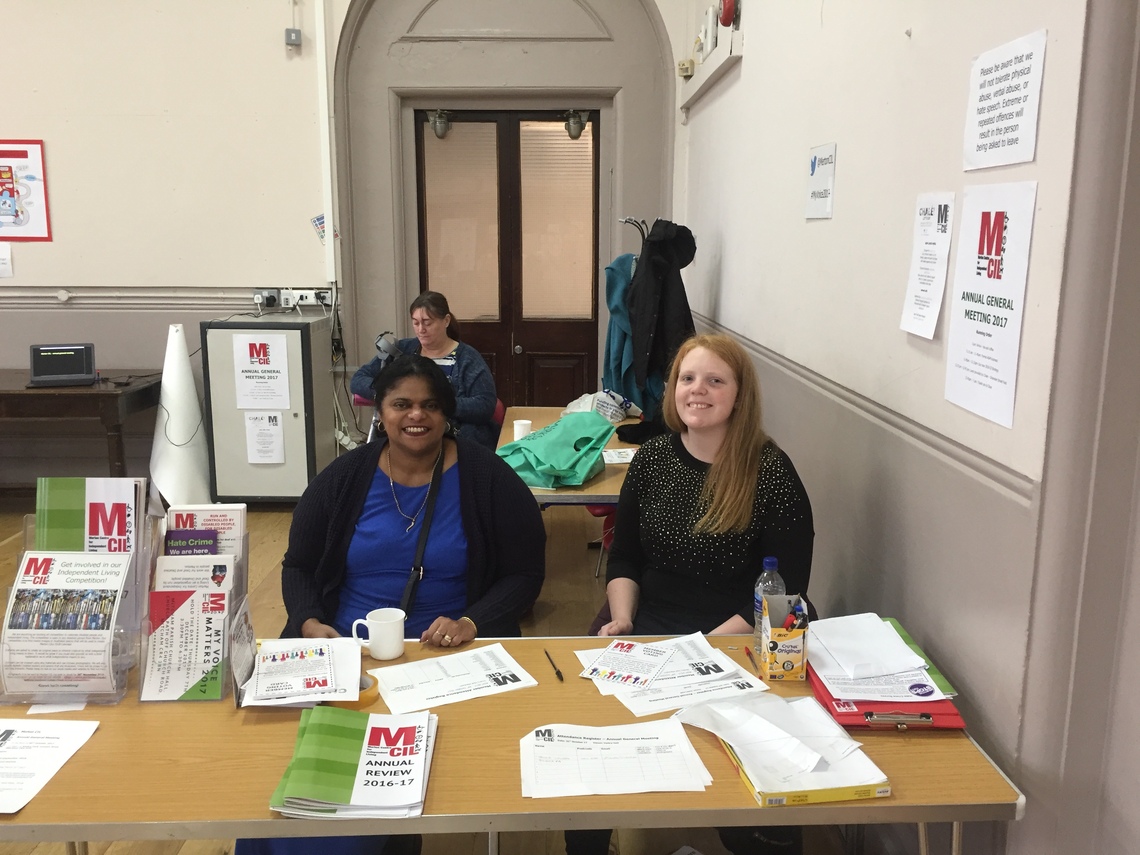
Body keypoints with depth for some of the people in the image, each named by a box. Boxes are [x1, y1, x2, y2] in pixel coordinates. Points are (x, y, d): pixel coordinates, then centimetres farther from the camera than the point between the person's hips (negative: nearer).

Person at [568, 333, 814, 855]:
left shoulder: (771, 472, -8)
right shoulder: (651, 459, 5)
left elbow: (787, 588, -9)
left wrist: (710, 646, -18)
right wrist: (621, 619, -6)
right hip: (645, 628, 4)